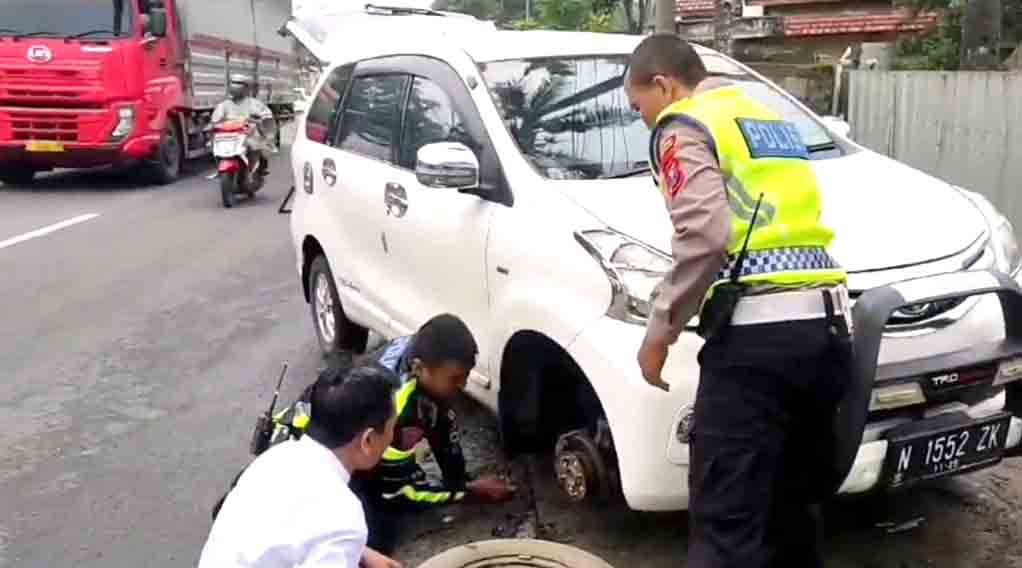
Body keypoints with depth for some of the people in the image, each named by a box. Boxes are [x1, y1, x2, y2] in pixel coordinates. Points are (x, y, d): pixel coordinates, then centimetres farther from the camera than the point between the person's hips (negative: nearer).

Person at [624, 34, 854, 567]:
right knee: (795, 500, 22)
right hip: (826, 326, 9)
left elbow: (705, 236, -16)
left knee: (726, 520, -5)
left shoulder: (684, 125, 1)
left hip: (757, 333, -9)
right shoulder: (770, 119, 28)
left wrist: (659, 330, -7)